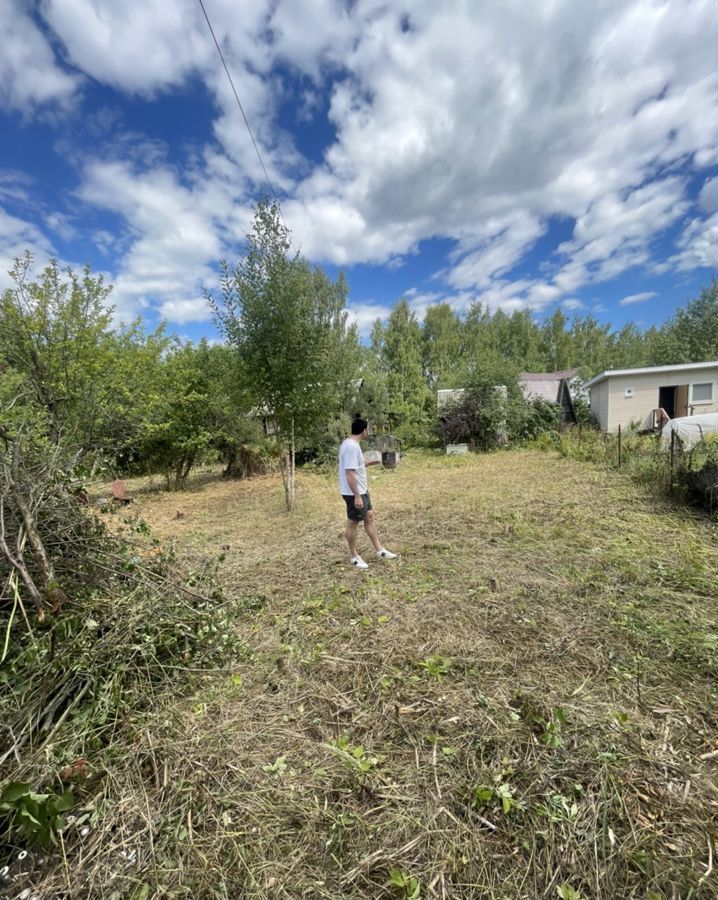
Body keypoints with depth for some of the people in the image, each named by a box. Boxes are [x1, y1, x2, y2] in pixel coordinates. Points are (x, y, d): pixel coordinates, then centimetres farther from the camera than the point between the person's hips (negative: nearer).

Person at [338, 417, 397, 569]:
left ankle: (379, 550, 26)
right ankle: (354, 557, 19)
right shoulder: (351, 447, -24)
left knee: (369, 517, 15)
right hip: (354, 493, -10)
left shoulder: (351, 444, 9)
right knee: (353, 523, 3)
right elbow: (350, 473, -28)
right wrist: (357, 496, -26)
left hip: (361, 490, 10)